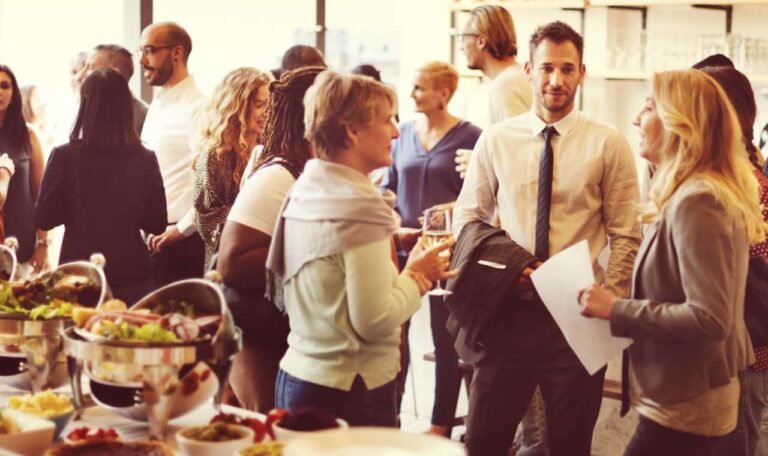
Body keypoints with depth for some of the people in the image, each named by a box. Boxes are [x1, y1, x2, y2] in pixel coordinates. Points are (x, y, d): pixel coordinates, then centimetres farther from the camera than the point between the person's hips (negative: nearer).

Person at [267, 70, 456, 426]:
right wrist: (417, 276, -5)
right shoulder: (360, 208, -19)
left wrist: (406, 274, 10)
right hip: (348, 395, -9)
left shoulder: (305, 191, 7)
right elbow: (375, 320, -20)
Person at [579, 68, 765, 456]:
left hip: (682, 406, -10)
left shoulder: (697, 201, -22)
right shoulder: (700, 193, 10)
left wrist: (616, 310, -21)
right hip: (689, 397, 10)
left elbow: (708, 318, -26)